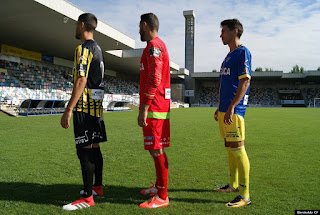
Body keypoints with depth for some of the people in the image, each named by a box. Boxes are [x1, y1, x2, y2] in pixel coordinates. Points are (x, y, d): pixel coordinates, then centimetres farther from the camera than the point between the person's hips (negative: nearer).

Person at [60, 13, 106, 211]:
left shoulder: (84, 48, -11)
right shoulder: (98, 49, 19)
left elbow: (81, 81, -20)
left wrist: (69, 110, -21)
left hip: (84, 107, -10)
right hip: (97, 105, 10)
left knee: (85, 150, -6)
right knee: (94, 146, 15)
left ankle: (87, 198, 0)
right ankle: (97, 186, 27)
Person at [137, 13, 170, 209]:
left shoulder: (153, 45, -11)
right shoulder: (159, 45, 21)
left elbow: (154, 80, -22)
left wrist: (144, 108, -22)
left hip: (154, 108, -10)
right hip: (161, 106, 10)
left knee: (156, 150, -6)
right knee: (156, 149, 16)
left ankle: (162, 197, 2)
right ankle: (159, 186, 29)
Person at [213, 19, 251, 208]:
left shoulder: (242, 52, -7)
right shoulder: (229, 55, 21)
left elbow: (245, 81, -17)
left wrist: (231, 107, -23)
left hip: (234, 110, -9)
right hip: (225, 110, 10)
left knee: (237, 149, -8)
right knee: (230, 148, 15)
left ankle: (245, 196, 0)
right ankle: (233, 185, 28)